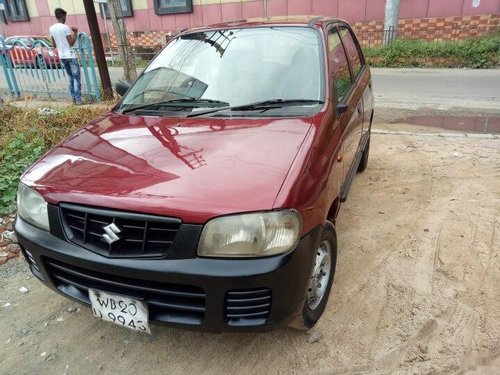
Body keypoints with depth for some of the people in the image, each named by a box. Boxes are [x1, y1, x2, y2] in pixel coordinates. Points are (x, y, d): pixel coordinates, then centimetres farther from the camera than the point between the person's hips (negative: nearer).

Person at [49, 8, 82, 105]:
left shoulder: (51, 28, 7)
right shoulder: (65, 27, -12)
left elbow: (54, 44, 13)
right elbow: (71, 43, -12)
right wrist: (75, 33, -1)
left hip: (62, 56, 6)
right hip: (70, 56, -6)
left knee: (71, 78, 15)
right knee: (76, 78, -3)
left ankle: (74, 98, 14)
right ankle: (78, 99, -8)